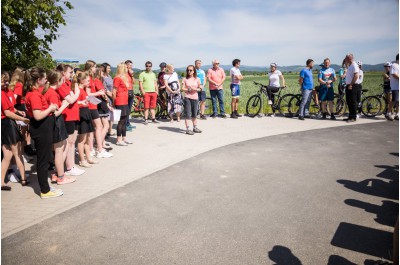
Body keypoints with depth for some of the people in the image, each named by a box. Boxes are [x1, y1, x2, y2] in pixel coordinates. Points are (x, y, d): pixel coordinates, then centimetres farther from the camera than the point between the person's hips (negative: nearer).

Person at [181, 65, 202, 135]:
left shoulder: (197, 79, 7)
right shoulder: (185, 79, 2)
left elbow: (200, 88, 7)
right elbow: (183, 88, -2)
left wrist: (195, 89, -12)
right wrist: (189, 89, -17)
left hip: (195, 98, 3)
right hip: (187, 98, -2)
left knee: (194, 114, 12)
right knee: (188, 114, -5)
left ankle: (195, 127, 25)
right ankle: (188, 129, -2)